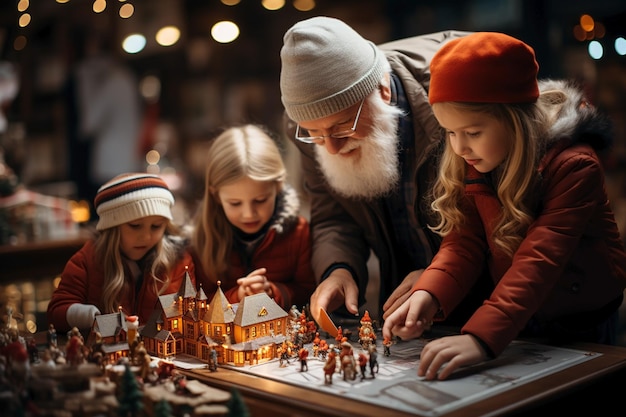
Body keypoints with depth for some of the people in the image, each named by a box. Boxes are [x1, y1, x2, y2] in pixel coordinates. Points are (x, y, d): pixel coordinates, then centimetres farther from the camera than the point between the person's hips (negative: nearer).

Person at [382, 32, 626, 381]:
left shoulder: (573, 166, -26)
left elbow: (540, 261, -36)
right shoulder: (472, 163, -6)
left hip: (582, 328, -4)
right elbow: (464, 242, -12)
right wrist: (428, 295, -31)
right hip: (515, 320, 5)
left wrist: (481, 337, -47)